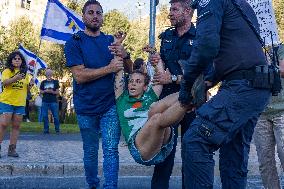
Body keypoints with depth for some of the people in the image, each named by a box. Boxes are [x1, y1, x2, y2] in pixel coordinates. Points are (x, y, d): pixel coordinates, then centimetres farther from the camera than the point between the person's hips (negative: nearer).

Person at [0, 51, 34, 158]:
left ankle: (12, 149, 5)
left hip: (20, 104, 4)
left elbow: (27, 88, 19)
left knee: (16, 126, 2)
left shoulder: (25, 73, 14)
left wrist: (30, 84, -4)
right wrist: (15, 78, -32)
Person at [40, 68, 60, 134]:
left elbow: (57, 92, 4)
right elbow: (41, 92, 11)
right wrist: (45, 91, -9)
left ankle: (57, 129, 6)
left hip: (53, 101, -2)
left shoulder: (55, 82, 7)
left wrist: (52, 92, -14)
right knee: (45, 116, 0)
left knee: (56, 116, -4)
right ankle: (46, 129, 8)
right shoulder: (43, 82, 12)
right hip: (45, 101, 2)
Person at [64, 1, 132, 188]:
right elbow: (79, 76, -14)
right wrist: (109, 68, -19)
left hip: (110, 105, 2)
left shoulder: (110, 40, 10)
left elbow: (129, 70, 9)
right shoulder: (74, 42, -2)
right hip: (86, 108, -2)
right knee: (90, 152, 10)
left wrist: (124, 56, -13)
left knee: (111, 151, -8)